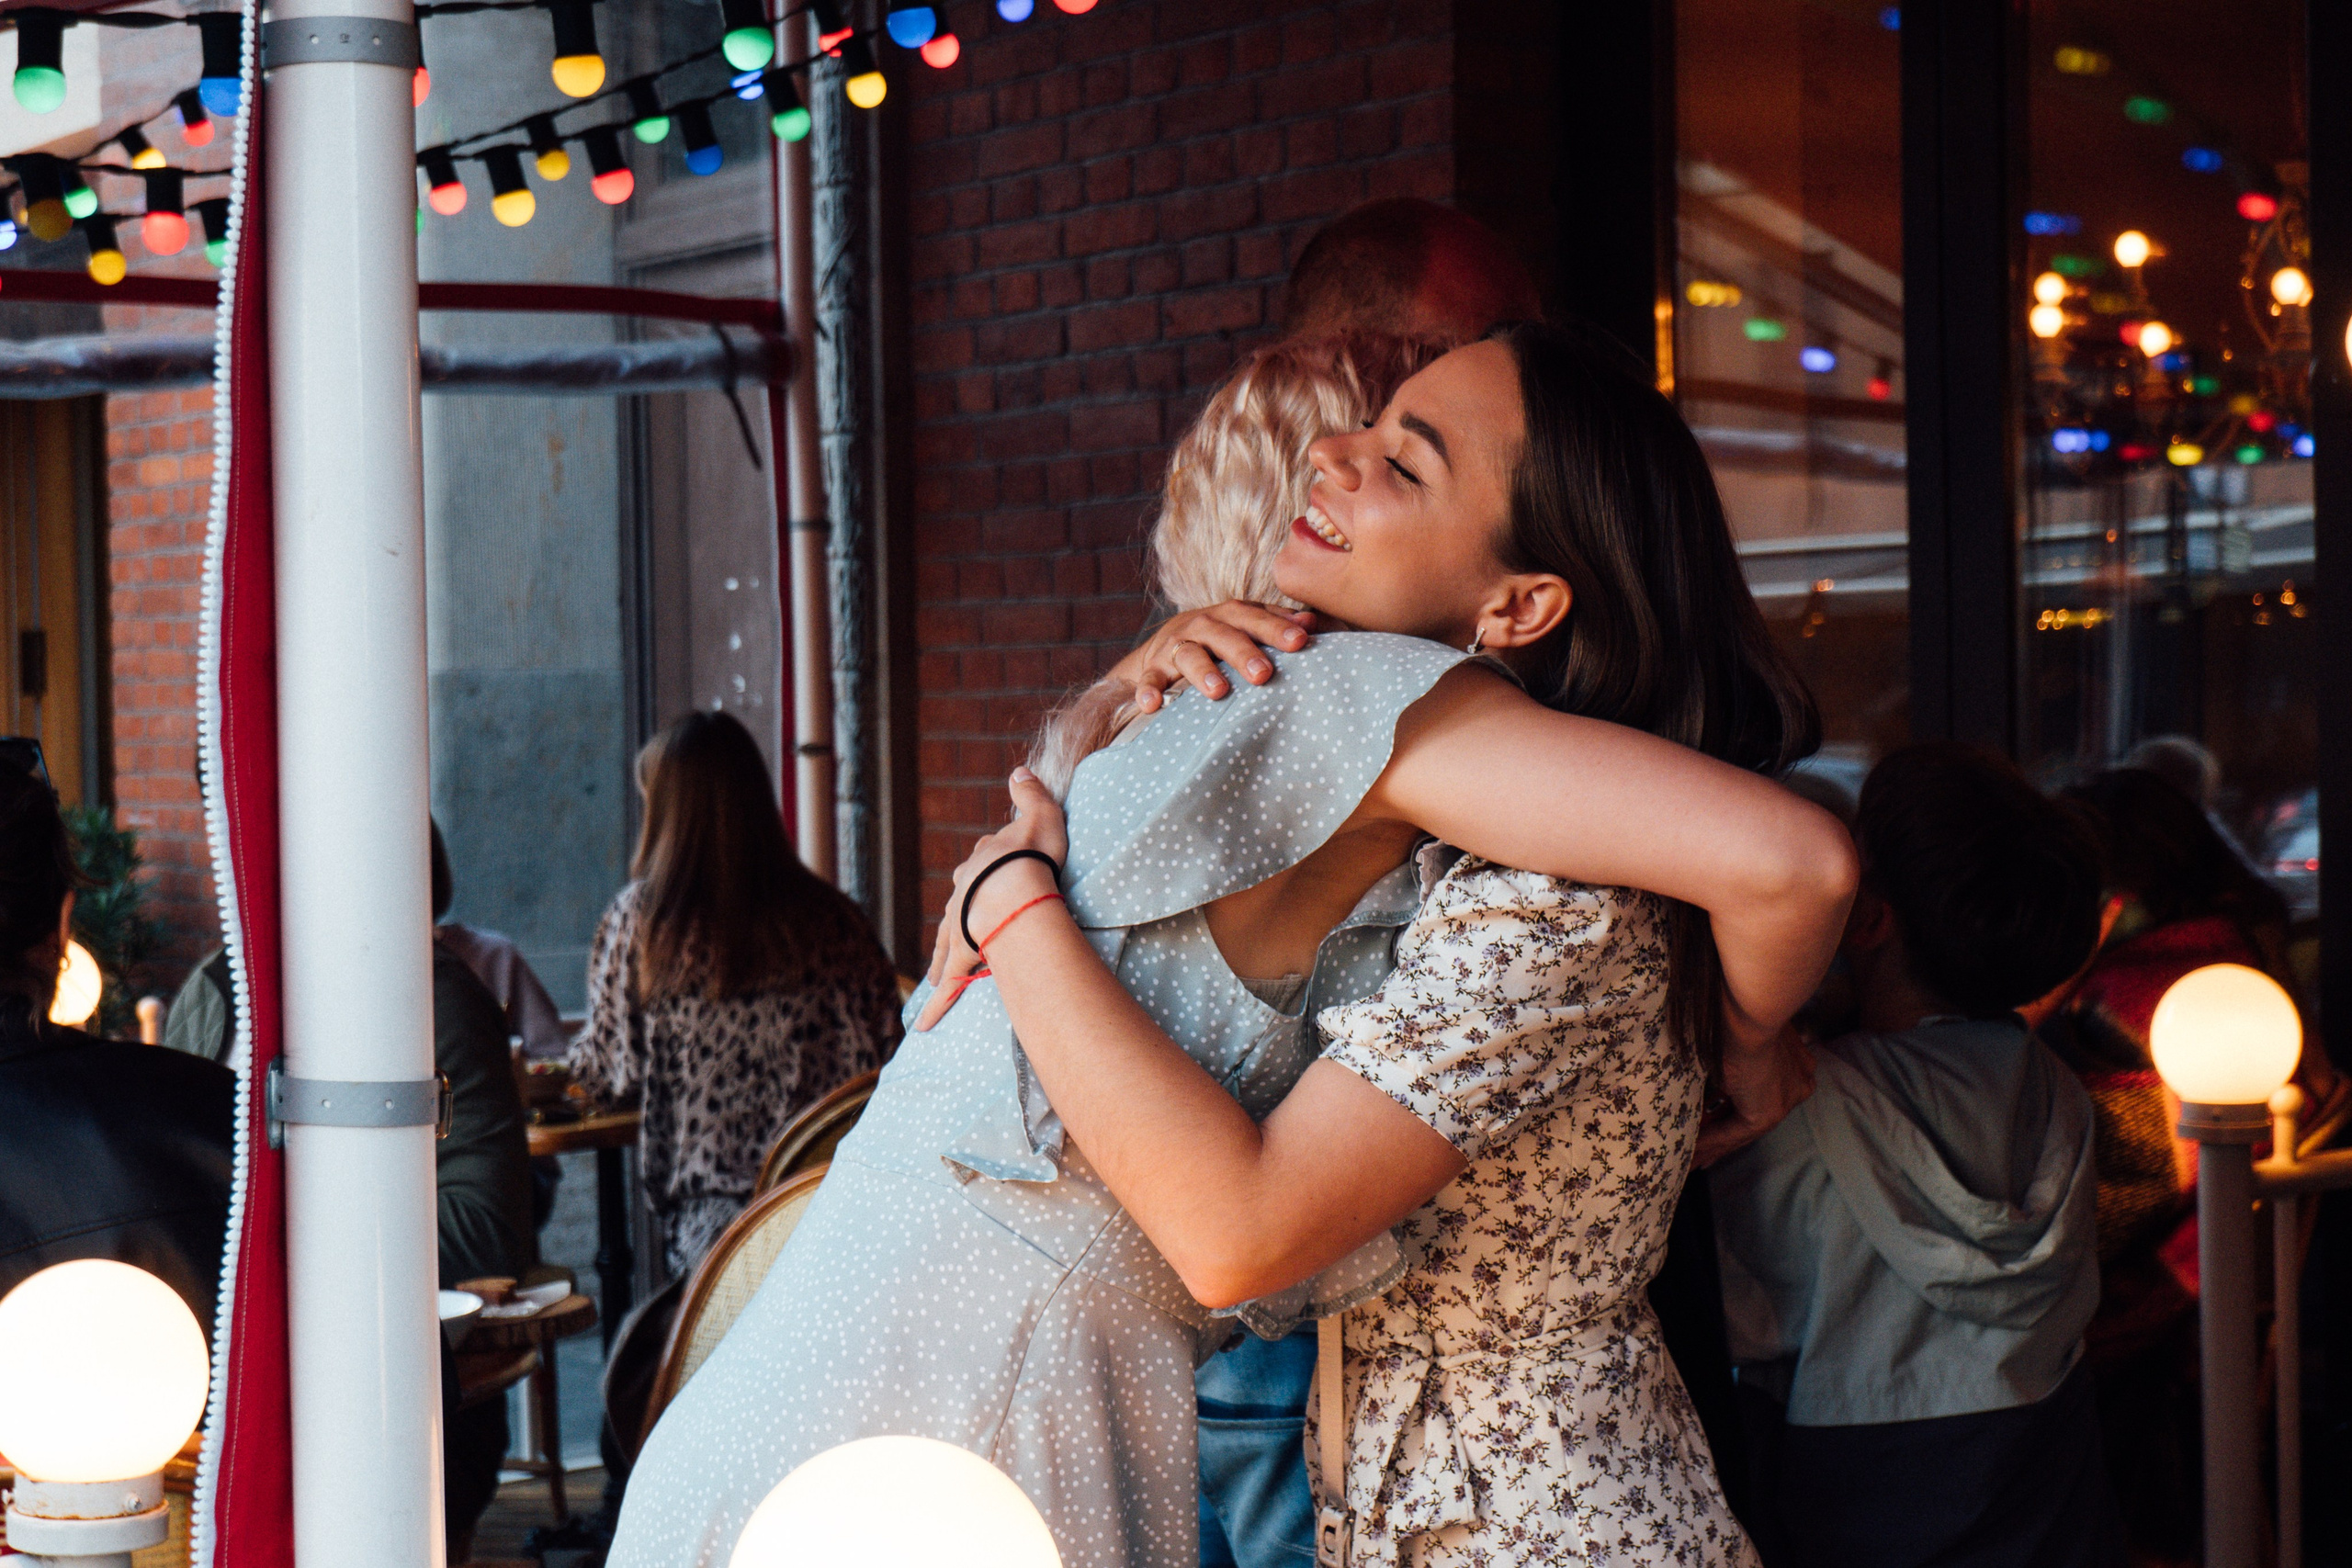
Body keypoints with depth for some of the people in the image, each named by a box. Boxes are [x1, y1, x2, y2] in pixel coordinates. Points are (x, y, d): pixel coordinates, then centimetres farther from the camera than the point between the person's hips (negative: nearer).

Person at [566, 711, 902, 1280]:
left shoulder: (639, 917, -1)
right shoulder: (832, 917, 6)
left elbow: (609, 1070, 4)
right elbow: (884, 1052, 7)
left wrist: (560, 1067, 27)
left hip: (709, 1212, -2)